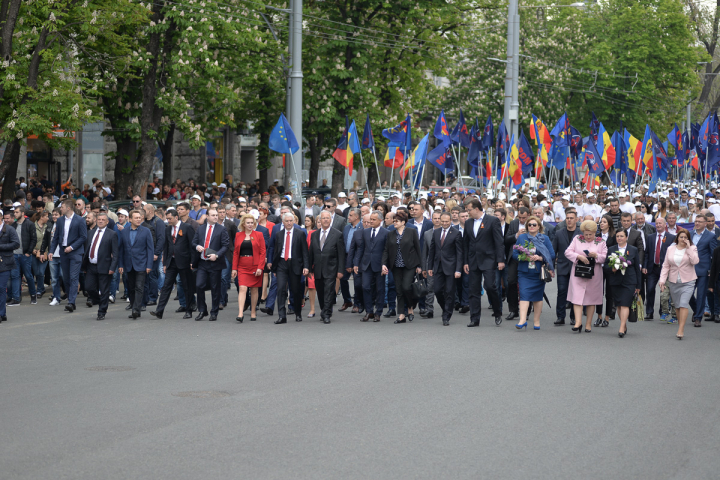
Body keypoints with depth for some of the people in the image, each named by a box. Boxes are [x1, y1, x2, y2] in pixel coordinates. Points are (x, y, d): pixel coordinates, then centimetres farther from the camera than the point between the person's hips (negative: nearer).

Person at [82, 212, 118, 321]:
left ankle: (102, 313, 11)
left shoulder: (112, 234, -4)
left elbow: (115, 253, -7)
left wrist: (112, 267, -16)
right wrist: (84, 266, 12)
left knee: (104, 291, 1)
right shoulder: (91, 233, 13)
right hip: (91, 266, 5)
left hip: (104, 267, -5)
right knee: (89, 287, 2)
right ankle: (95, 299, 34)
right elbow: (87, 249, 15)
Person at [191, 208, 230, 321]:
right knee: (199, 286, -5)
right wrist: (197, 246, -7)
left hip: (215, 263, -3)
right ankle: (202, 311, 10)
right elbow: (194, 242, 16)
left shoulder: (221, 229, -1)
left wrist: (217, 255, -17)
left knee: (215, 289, 3)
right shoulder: (200, 229, 10)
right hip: (202, 263, 3)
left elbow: (226, 245, -5)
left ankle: (214, 313, 14)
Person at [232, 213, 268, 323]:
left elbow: (262, 252, -1)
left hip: (255, 267, 0)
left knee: (254, 289, 6)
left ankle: (253, 313, 19)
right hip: (242, 267, 0)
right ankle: (240, 313, -19)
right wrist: (234, 268, 2)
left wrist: (260, 267, -10)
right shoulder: (238, 235, 8)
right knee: (242, 288, -12)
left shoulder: (258, 235, 2)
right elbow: (235, 252, 8)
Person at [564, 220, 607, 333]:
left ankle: (588, 324, 11)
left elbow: (605, 258, 2)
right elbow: (568, 252, 0)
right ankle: (578, 322, -13)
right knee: (577, 297, -10)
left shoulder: (601, 242, 7)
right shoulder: (577, 239, 8)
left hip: (594, 275, 0)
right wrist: (579, 256, -15)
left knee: (591, 298, 3)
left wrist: (596, 255, -17)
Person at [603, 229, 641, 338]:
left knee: (625, 304, -12)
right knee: (618, 305, 5)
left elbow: (637, 268, 6)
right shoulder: (611, 250, 9)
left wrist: (638, 285, 5)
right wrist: (612, 269, -14)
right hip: (616, 282, 3)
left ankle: (622, 328, -16)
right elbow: (605, 265, 9)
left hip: (629, 281, -3)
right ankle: (625, 326, 19)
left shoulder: (634, 250, 5)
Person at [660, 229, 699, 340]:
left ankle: (681, 330, -16)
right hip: (673, 281, 3)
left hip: (687, 282, -3)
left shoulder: (692, 249, 1)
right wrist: (662, 280, -2)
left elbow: (695, 261, -16)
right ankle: (680, 326, 22)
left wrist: (688, 247, -14)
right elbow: (666, 266, 8)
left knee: (683, 304, -15)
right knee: (677, 306, 8)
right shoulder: (671, 249, 8)